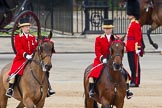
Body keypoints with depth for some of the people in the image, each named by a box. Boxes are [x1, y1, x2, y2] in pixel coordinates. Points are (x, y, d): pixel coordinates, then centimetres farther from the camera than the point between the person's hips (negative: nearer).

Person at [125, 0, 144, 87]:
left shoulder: (136, 24, -13)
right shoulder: (132, 24, 17)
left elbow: (138, 38, -18)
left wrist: (137, 48, -21)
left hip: (134, 49, -10)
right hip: (130, 49, 10)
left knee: (135, 65, -7)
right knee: (132, 65, 11)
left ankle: (135, 82, -6)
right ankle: (133, 81, 15)